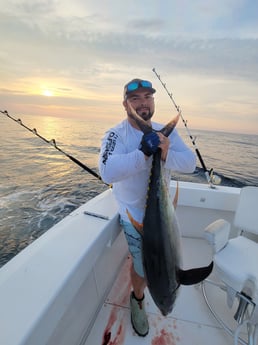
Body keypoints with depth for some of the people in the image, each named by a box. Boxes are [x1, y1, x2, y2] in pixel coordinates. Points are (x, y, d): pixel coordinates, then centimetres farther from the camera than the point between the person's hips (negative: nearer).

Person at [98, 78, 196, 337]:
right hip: (135, 214, -5)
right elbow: (107, 172, -34)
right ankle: (137, 299, 45)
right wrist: (143, 153, -37)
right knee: (143, 266, 10)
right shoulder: (116, 135, -17)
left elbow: (190, 163, -13)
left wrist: (165, 154, -31)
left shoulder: (167, 132, -3)